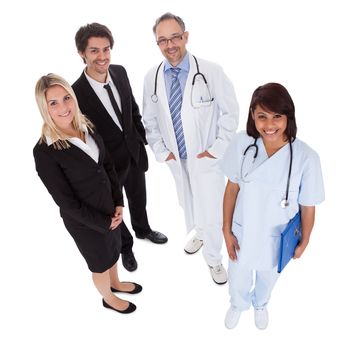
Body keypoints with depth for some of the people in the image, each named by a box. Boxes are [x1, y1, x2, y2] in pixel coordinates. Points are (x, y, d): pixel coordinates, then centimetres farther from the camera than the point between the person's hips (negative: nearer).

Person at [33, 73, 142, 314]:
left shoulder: (87, 127, -8)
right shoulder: (44, 152, -27)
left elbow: (108, 166, 0)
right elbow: (66, 202, -22)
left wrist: (119, 203, -6)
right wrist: (103, 222, -14)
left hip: (110, 207, 6)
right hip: (84, 221, -6)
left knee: (113, 251, 30)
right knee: (100, 262, 21)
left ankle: (116, 283, 60)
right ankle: (108, 298, 52)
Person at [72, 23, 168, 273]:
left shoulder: (120, 72, -9)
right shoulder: (76, 93, -26)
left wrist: (143, 138, 8)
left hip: (135, 152, 5)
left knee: (139, 199, 28)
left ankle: (143, 230, 58)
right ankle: (125, 247, 47)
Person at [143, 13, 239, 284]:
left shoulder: (211, 72, -17)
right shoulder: (152, 78, -5)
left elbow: (230, 112, -9)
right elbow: (150, 120, 5)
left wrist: (218, 149, -12)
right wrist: (161, 151, -2)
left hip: (206, 157, -4)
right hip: (176, 158, 4)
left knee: (212, 211, 5)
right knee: (188, 204, 24)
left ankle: (214, 259, 32)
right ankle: (200, 234, 54)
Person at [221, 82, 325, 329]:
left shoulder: (306, 157, -27)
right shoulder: (242, 143, -22)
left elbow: (308, 207, -13)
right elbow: (232, 188, -10)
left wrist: (303, 242, 1)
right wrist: (227, 231, -5)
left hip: (277, 237, 0)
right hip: (243, 231, 1)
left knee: (267, 277, 30)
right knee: (238, 277, 27)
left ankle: (260, 304, 67)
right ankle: (238, 304, 64)